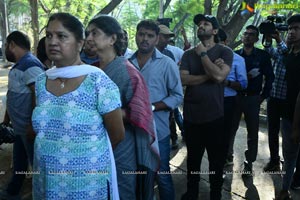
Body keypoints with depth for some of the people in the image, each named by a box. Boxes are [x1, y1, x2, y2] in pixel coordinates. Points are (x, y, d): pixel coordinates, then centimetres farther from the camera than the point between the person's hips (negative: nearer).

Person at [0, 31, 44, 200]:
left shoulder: (30, 64, -20)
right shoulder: (20, 64, 12)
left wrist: (32, 125, -28)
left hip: (29, 127, -10)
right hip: (20, 125, 10)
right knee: (18, 160, 23)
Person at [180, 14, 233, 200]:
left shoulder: (224, 52, -4)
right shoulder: (189, 54, 5)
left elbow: (219, 76, -21)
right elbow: (183, 79, -10)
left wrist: (203, 54, -13)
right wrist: (209, 74, -18)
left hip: (215, 115, -2)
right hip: (191, 115, 3)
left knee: (216, 158, 13)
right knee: (193, 157, 18)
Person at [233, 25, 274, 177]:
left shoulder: (263, 55, 0)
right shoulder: (234, 54, 2)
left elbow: (269, 77, 3)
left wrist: (263, 96, -1)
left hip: (253, 98, 0)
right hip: (235, 96, 0)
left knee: (253, 132, 7)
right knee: (230, 128, 6)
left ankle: (249, 162, 19)